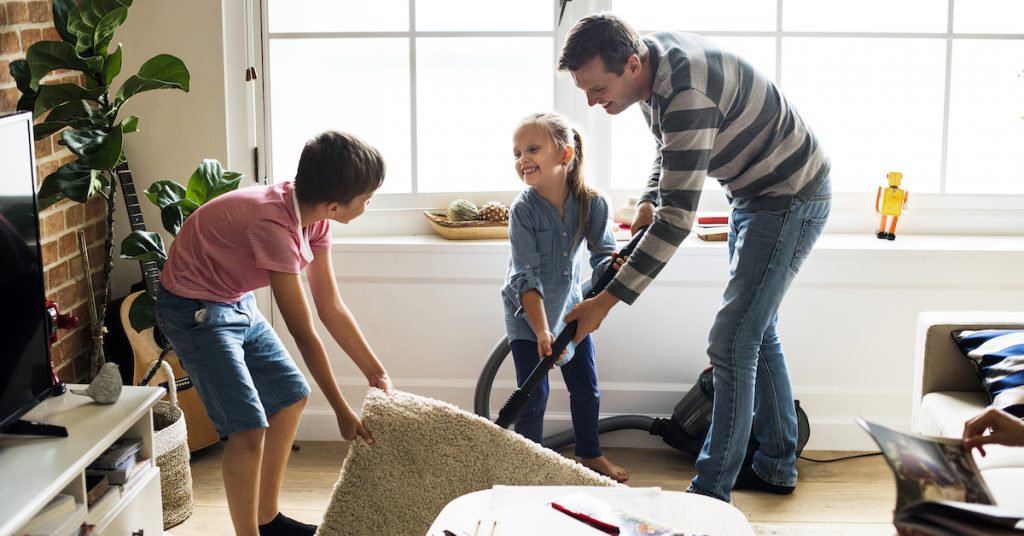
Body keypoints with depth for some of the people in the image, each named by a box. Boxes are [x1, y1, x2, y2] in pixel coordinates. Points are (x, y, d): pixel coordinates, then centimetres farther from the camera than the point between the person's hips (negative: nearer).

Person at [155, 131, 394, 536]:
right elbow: (304, 334, -28)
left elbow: (331, 308, 1)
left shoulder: (314, 215, -8)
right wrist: (342, 412, -20)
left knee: (290, 396, 15)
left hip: (239, 304, 9)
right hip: (195, 310, -9)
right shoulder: (273, 224, -34)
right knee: (250, 428, -16)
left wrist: (376, 373, 4)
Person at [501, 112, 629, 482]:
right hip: (527, 313, -3)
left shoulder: (591, 204, -16)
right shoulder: (523, 209, -25)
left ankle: (590, 455, 34)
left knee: (587, 387, 12)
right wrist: (541, 332, -36)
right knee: (534, 394, -5)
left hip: (569, 306, 4)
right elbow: (527, 277, -28)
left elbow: (603, 254, -12)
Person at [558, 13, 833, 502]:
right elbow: (670, 146, 15)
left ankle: (711, 492, -4)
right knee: (756, 332, 17)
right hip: (752, 194, 10)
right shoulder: (649, 56, -5)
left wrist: (606, 301, -32)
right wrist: (648, 201, -1)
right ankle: (776, 466, 31)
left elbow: (678, 219, -34)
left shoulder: (687, 95, -35)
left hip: (791, 198, -10)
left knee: (732, 342, -12)